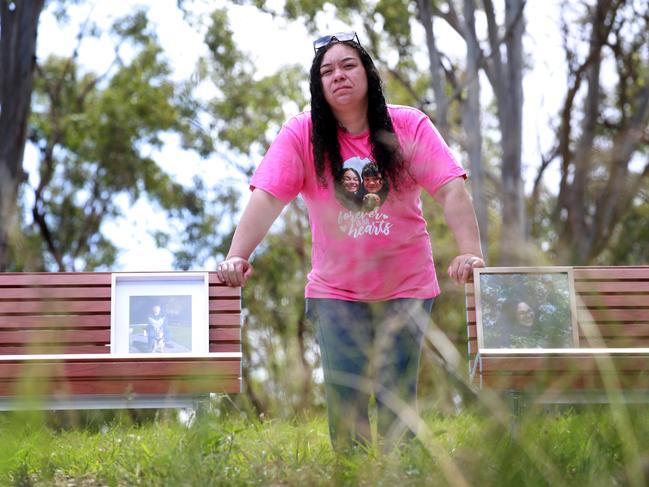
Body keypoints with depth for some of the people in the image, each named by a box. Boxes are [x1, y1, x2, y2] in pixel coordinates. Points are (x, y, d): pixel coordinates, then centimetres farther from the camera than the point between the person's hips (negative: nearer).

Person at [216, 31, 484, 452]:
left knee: (397, 398, 0)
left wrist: (471, 253, -30)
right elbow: (267, 198, -17)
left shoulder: (410, 126, -9)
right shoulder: (301, 134, -8)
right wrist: (236, 257, -31)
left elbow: (451, 190, -17)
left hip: (406, 285, 0)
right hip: (335, 288, 1)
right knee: (344, 397, 0)